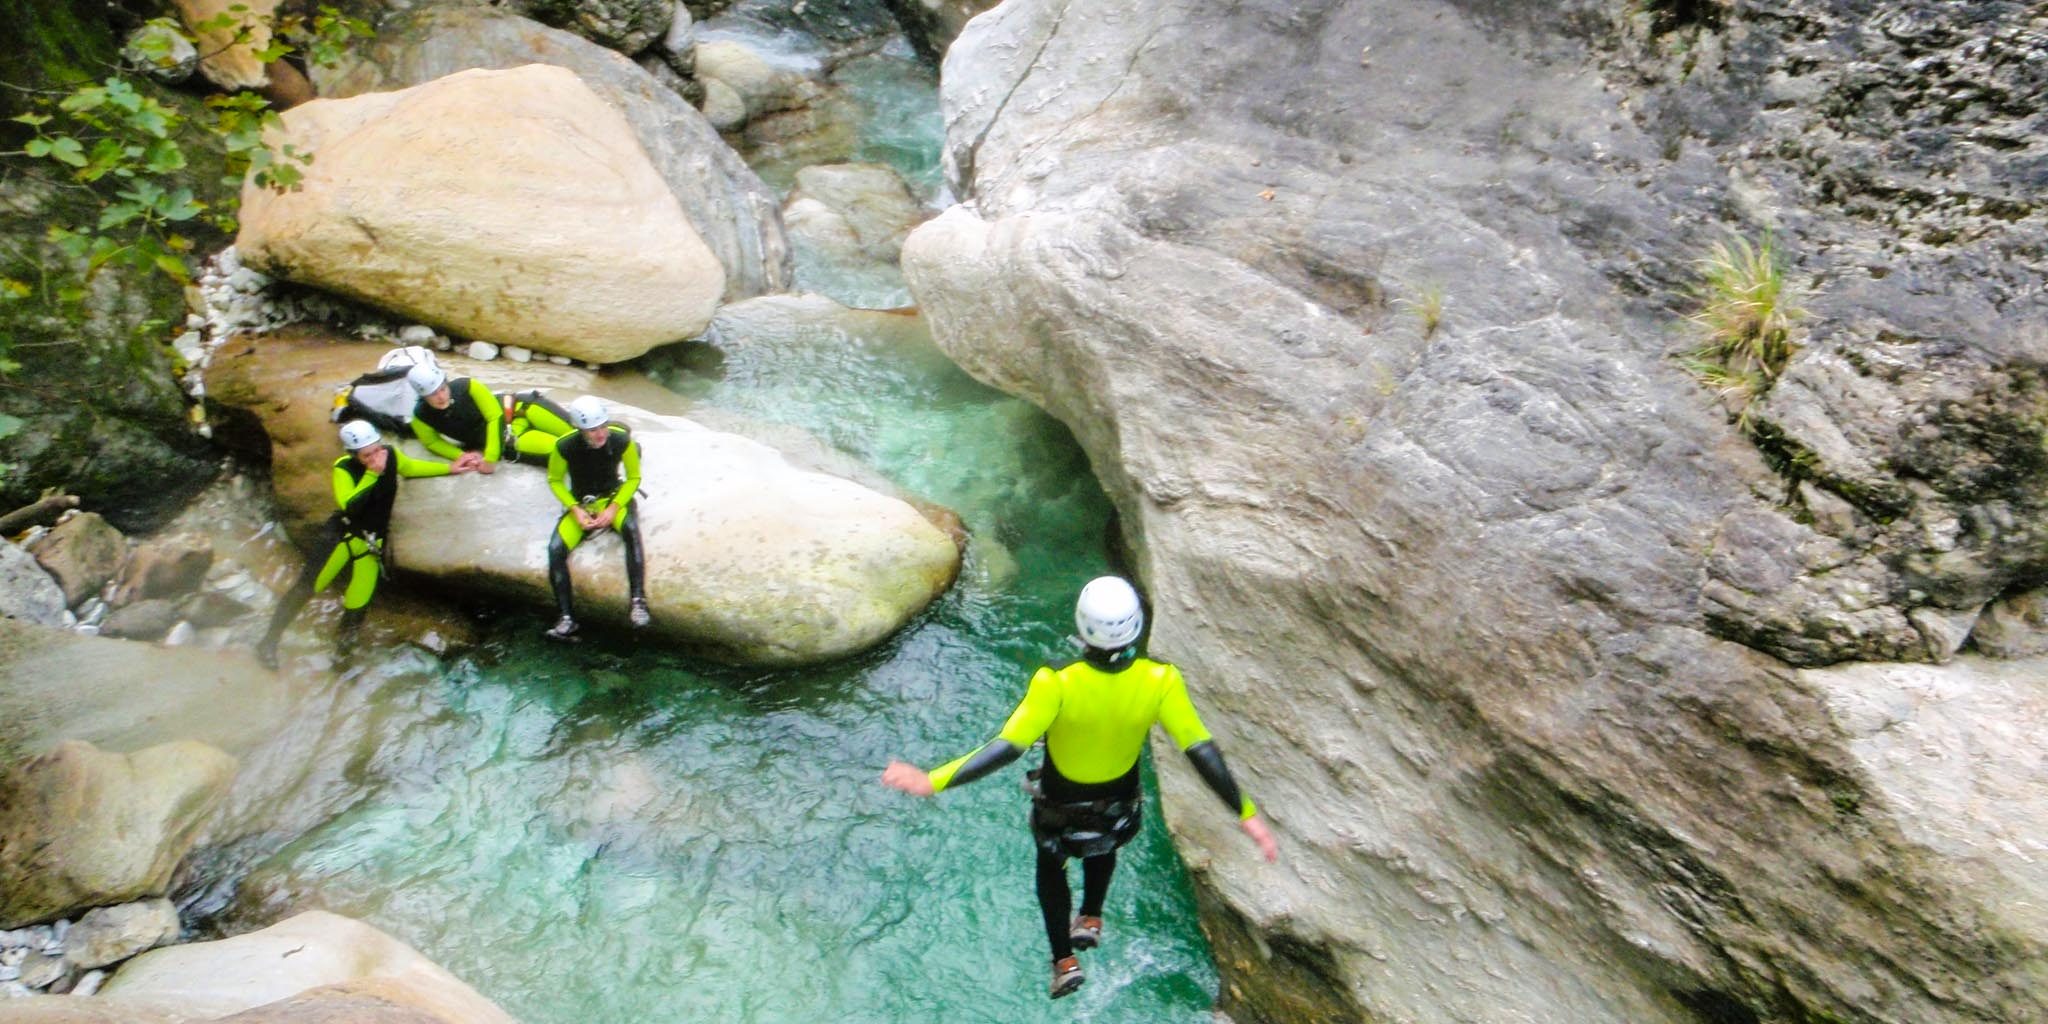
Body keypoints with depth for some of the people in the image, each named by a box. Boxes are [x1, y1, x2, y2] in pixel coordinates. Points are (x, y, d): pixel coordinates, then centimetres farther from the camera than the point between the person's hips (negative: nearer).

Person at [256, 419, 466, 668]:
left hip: (373, 541, 3)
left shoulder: (391, 455, -10)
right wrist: (372, 473, -37)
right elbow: (350, 506, -34)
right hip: (345, 534, -3)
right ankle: (270, 641, 5)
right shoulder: (344, 468, -21)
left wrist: (450, 469, 10)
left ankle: (344, 646, 22)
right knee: (306, 588, -12)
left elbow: (412, 467, 12)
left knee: (357, 604, -2)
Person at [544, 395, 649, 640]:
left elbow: (634, 478, -5)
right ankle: (567, 618, -17)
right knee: (555, 549, -23)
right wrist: (575, 510, -15)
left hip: (612, 498, -1)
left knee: (631, 529, -35)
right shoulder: (565, 446, -20)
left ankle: (638, 602, -36)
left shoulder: (622, 441, -20)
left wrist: (614, 508, -18)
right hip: (579, 503, 1)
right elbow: (555, 480, -1)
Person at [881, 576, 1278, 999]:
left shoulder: (1058, 685, -37)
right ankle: (1090, 919, 50)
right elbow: (1202, 750, -25)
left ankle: (1064, 960, 34)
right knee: (1102, 849, 39)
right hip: (1119, 810, 2)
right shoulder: (1159, 682, -30)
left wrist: (934, 781, -32)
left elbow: (1007, 747, -37)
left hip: (1059, 810, -2)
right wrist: (1246, 813, -14)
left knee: (1051, 868, 31)